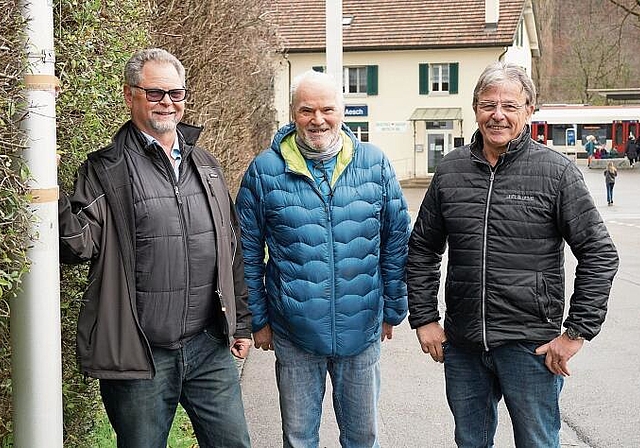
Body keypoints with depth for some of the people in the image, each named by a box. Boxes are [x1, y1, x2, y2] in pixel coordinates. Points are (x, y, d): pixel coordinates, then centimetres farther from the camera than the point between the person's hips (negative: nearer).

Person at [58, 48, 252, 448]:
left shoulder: (206, 165, 11)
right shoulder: (107, 170, -4)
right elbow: (79, 246, -12)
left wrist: (241, 322, 16)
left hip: (210, 348, 4)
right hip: (140, 356, -4)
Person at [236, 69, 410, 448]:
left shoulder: (375, 163, -2)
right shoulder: (265, 170, -5)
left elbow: (396, 242, 4)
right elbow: (249, 252, 1)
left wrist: (393, 310, 6)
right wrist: (258, 319, 1)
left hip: (362, 331, 1)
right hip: (294, 334, -1)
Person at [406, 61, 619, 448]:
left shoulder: (557, 172, -7)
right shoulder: (451, 170, 4)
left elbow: (600, 255, -6)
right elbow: (422, 249, 12)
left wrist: (577, 331, -9)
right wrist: (424, 318, 6)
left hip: (531, 344, -3)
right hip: (462, 343, 4)